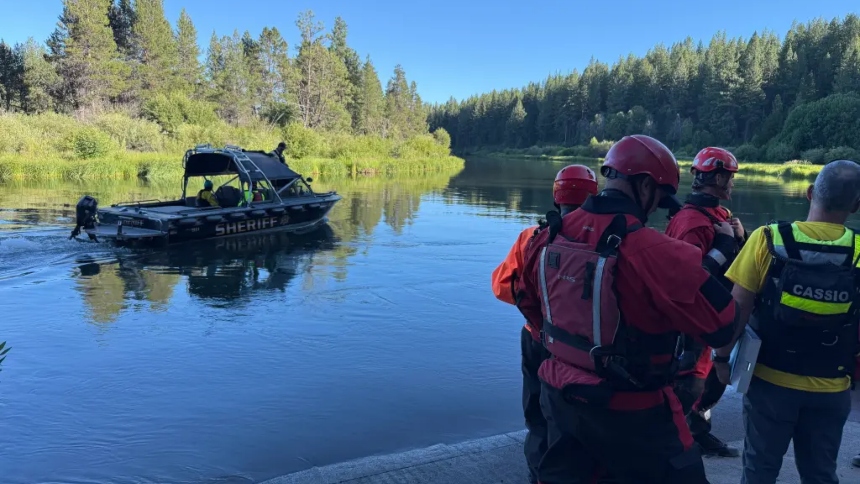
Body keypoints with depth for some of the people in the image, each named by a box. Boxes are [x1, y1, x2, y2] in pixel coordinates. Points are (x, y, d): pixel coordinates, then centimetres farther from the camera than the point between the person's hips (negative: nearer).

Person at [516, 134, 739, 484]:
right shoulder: (653, 252, -26)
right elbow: (720, 327, -20)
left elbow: (528, 302, 11)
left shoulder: (551, 235, -4)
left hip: (559, 396, 6)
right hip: (630, 412, -6)